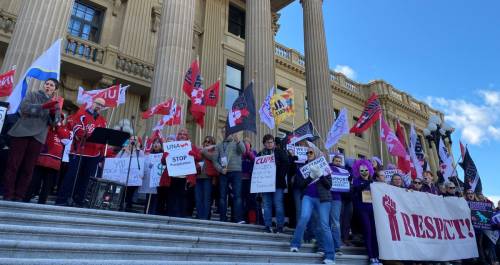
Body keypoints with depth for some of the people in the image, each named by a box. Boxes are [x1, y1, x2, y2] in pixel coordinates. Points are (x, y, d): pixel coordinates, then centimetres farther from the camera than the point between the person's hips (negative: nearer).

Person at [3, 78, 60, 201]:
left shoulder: (55, 104, 15)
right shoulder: (32, 94, 10)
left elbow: (54, 122, 5)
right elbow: (23, 108, -8)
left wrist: (53, 113, -16)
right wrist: (43, 106, -20)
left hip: (38, 137, 2)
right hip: (22, 133, -2)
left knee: (28, 168, 1)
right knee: (13, 164, -3)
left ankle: (19, 196, 5)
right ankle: (8, 195, 2)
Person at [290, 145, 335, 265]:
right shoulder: (304, 167, 10)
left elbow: (329, 185, 1)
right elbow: (300, 184, 1)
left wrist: (320, 175, -13)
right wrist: (311, 176, -12)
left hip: (323, 198, 0)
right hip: (308, 197, 1)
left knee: (324, 225, -5)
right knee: (304, 217, -23)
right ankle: (295, 244, -4)